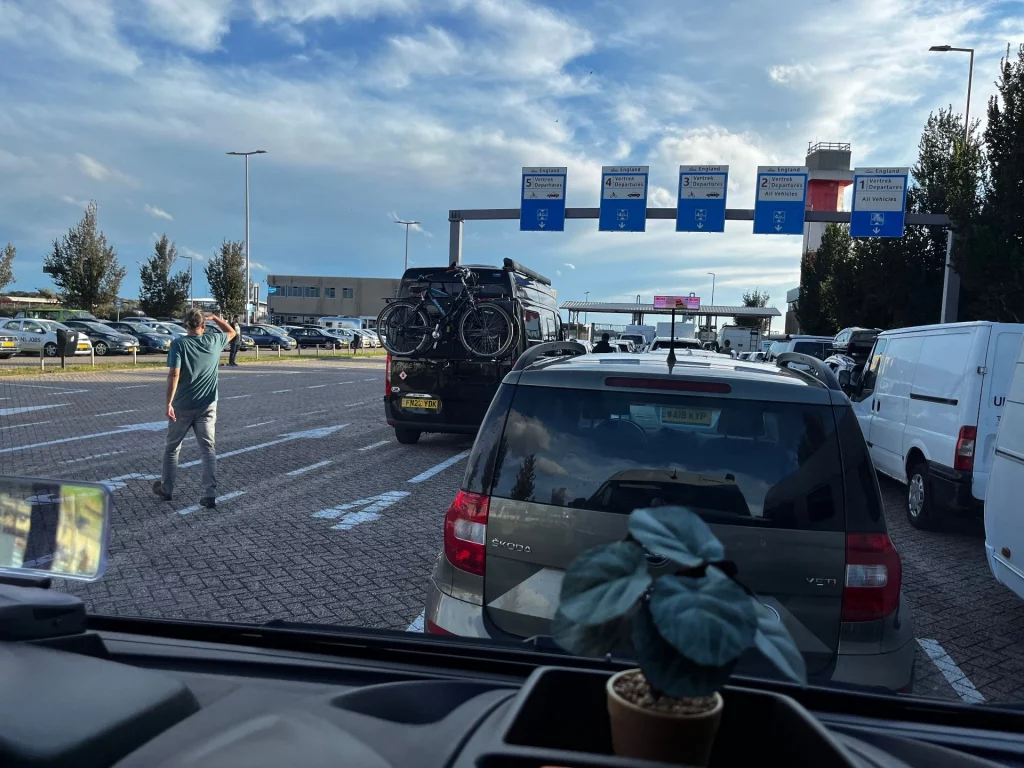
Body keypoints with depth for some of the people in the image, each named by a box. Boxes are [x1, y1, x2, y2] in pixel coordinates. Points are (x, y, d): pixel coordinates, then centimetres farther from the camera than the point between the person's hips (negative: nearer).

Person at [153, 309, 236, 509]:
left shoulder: (179, 343, -10)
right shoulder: (214, 341, -1)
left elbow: (173, 375, -18)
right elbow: (231, 332, 22)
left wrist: (168, 403, -16)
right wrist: (215, 318, 22)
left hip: (182, 406, -2)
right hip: (208, 405, 2)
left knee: (172, 447, 16)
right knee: (208, 450, 0)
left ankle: (166, 489, 28)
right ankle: (210, 494, -8)